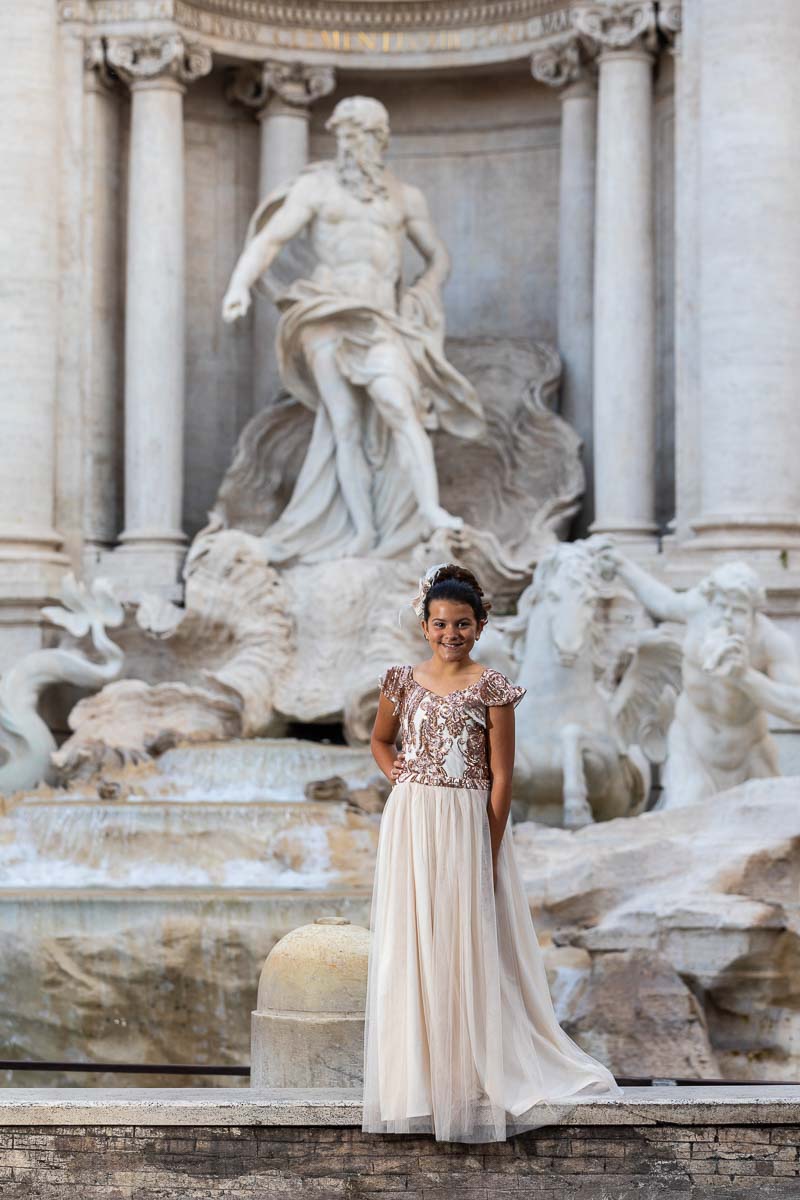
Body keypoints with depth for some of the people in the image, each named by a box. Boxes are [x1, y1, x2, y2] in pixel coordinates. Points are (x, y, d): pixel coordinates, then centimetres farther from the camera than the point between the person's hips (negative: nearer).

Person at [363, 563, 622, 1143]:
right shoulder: (404, 681, 6)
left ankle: (469, 1077, 8)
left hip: (465, 828, -3)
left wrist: (488, 851, -8)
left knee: (464, 945, -1)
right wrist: (399, 776, 4)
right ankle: (414, 1076, 12)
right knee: (409, 945, 5)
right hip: (409, 823, 4)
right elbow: (381, 740, 24)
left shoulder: (492, 687, -4)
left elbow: (501, 776, -5)